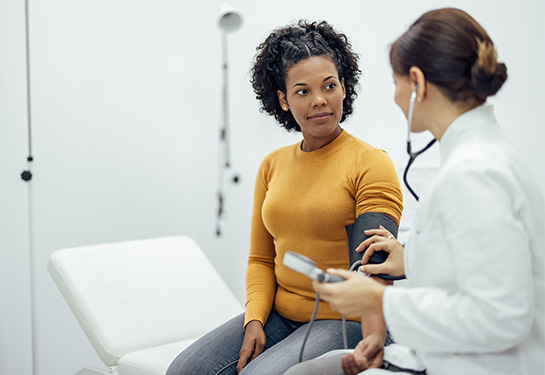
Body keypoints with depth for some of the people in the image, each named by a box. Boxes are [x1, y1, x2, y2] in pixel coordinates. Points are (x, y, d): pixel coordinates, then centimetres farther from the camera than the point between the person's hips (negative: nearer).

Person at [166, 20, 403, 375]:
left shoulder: (371, 163, -6)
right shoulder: (272, 166, 12)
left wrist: (373, 341, -32)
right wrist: (255, 320, -2)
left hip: (345, 322, -5)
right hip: (278, 316, 5)